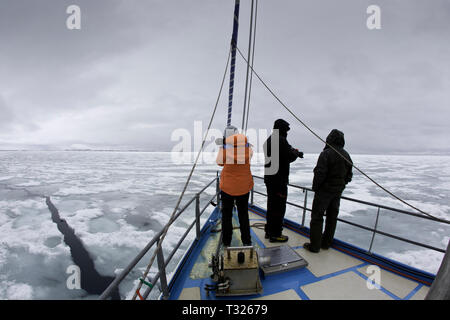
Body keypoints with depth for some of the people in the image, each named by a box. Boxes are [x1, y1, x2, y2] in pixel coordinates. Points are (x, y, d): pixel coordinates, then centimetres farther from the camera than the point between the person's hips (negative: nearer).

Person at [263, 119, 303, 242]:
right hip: (279, 179, -10)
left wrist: (294, 152, 15)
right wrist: (296, 152, 3)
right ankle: (275, 234, 10)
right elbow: (290, 157, -18)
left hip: (269, 177, 10)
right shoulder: (280, 140, -15)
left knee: (271, 204, 18)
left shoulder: (269, 140, 16)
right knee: (279, 206, 0)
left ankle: (269, 230, 29)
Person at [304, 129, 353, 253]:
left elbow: (320, 173, -21)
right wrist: (340, 185, 20)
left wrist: (315, 187, -8)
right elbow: (349, 176, 13)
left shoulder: (326, 154, -18)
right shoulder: (346, 155, 7)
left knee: (317, 216, 1)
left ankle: (315, 245, 7)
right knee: (332, 216, 15)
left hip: (324, 190, -7)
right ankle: (326, 243, 28)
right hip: (338, 191, 8)